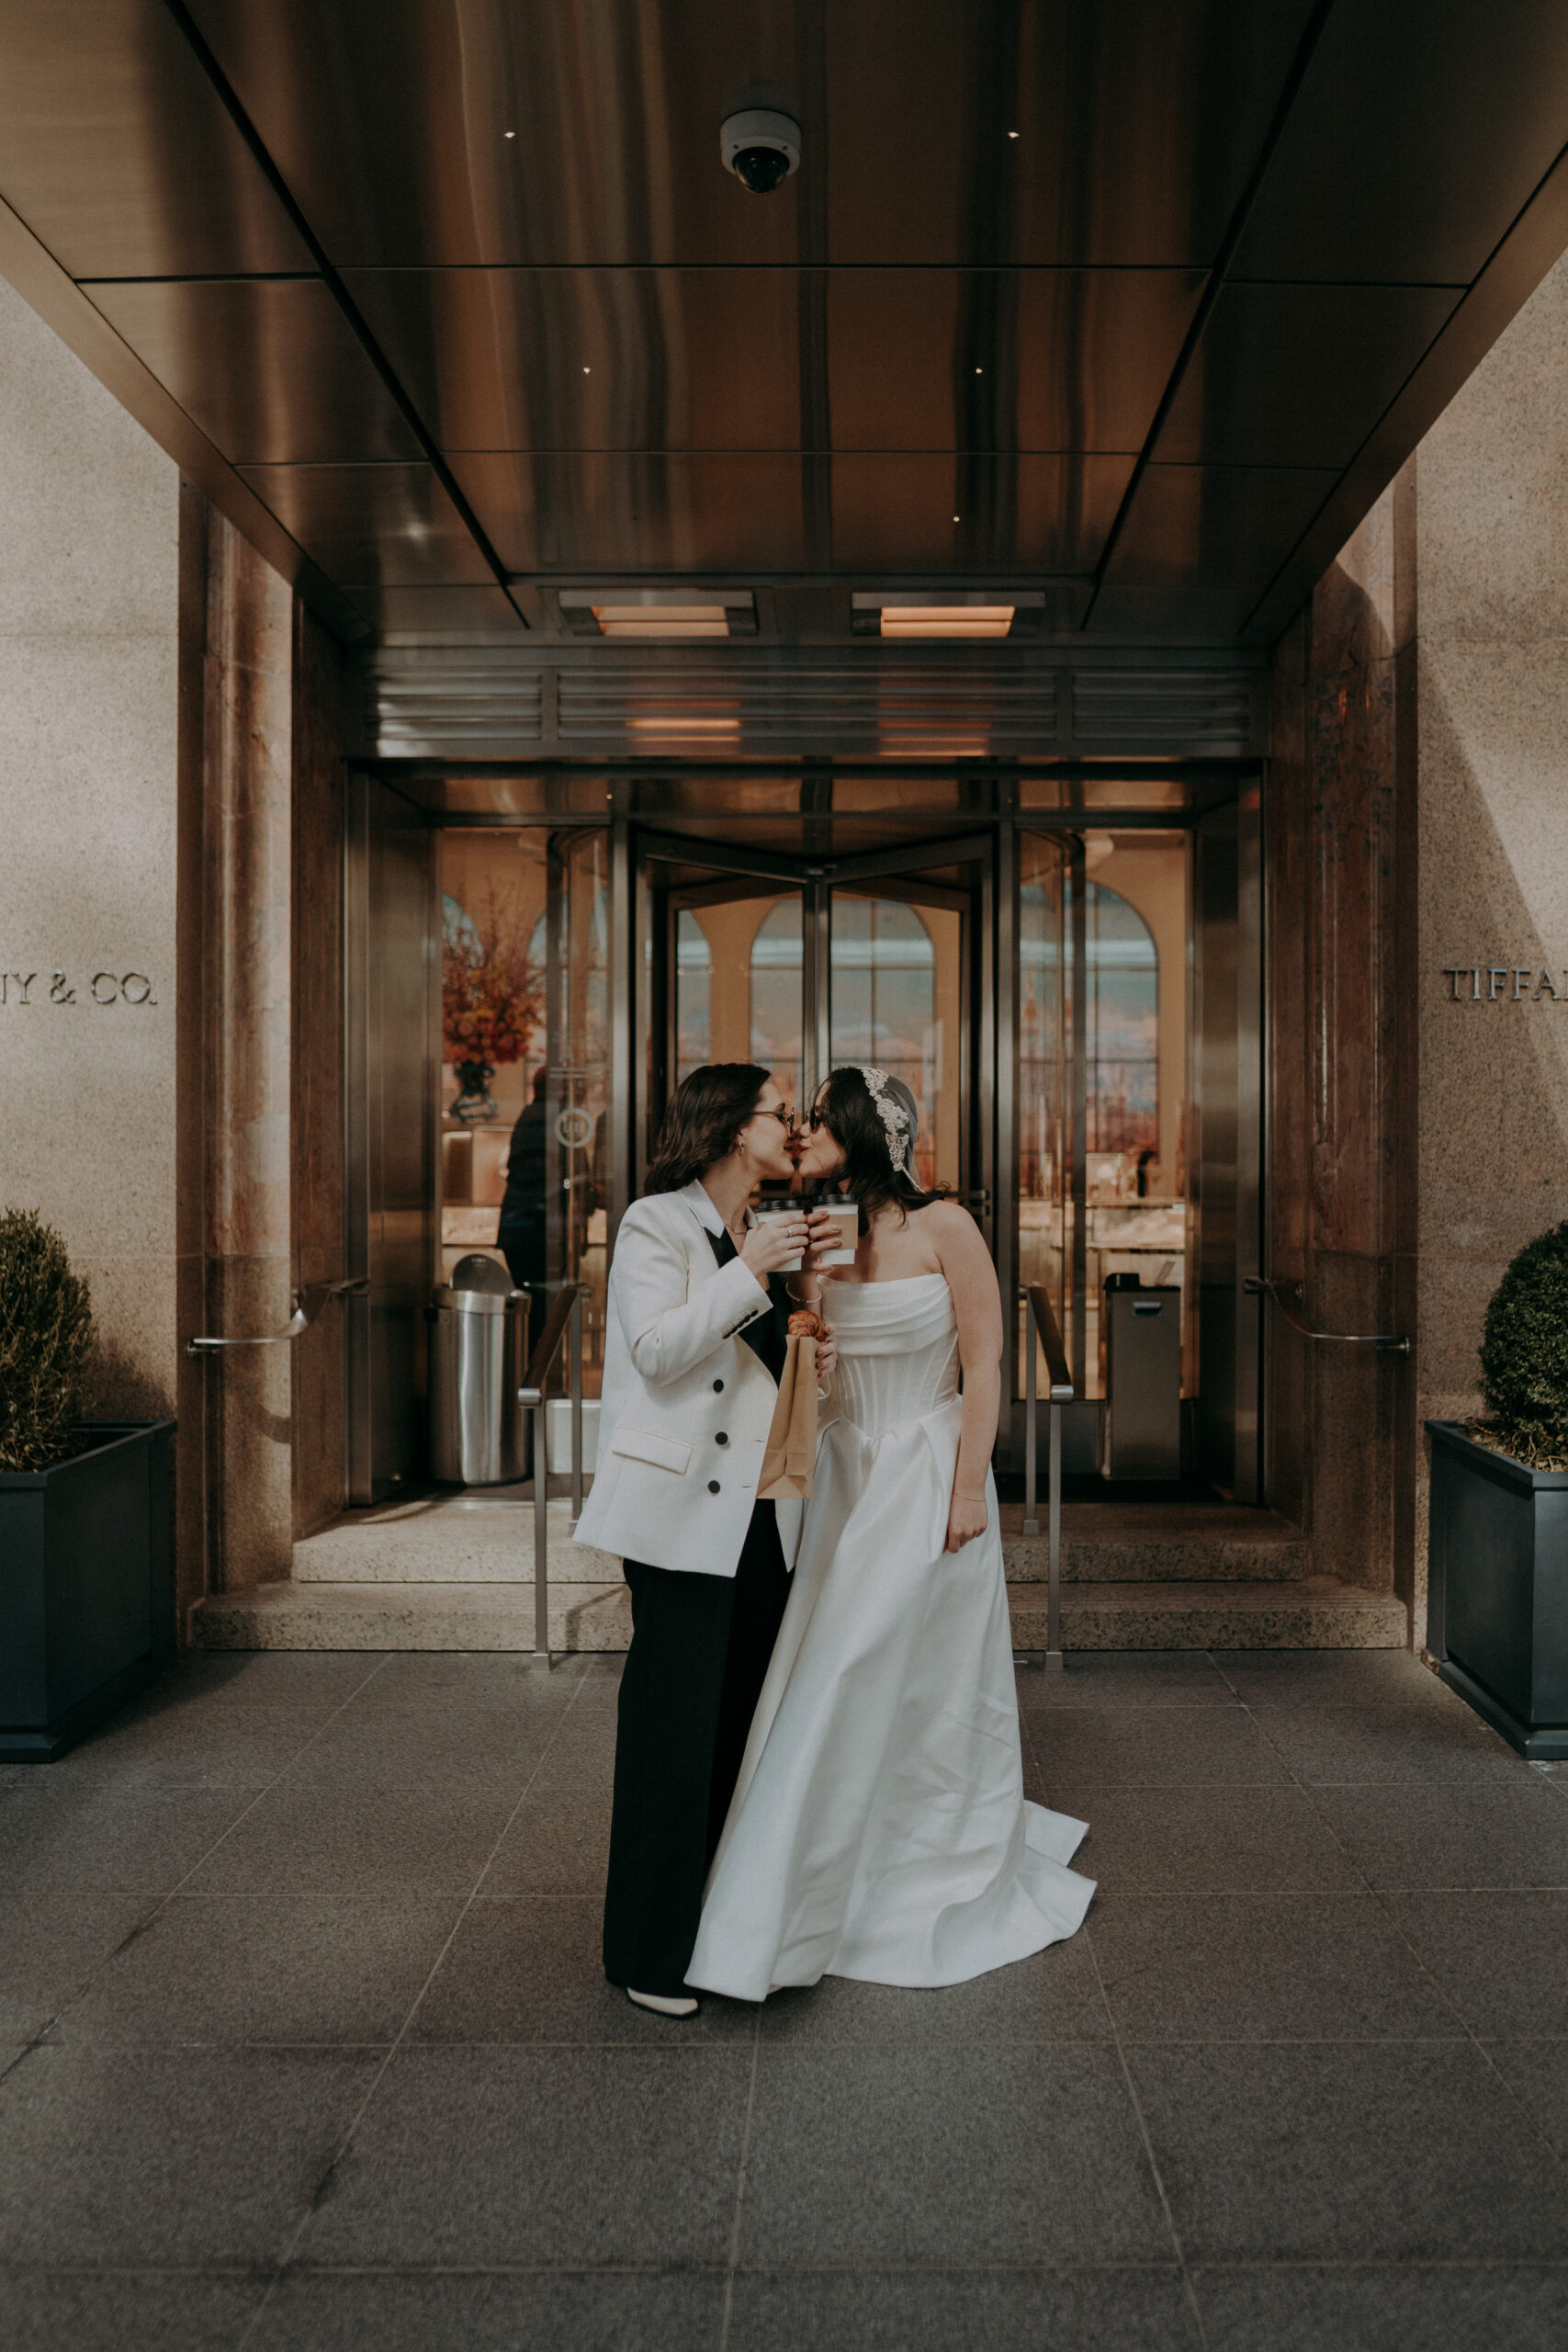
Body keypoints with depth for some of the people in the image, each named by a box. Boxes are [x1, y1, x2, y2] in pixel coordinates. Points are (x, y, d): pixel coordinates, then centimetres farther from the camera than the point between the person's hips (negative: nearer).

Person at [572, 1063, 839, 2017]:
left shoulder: (763, 1235, 16)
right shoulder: (656, 1224, -7)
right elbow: (658, 1350, -18)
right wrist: (751, 1271, -19)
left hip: (763, 1518, 8)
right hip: (686, 1518, -8)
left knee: (749, 1722, 13)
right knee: (675, 1731, -1)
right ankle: (650, 1953, 15)